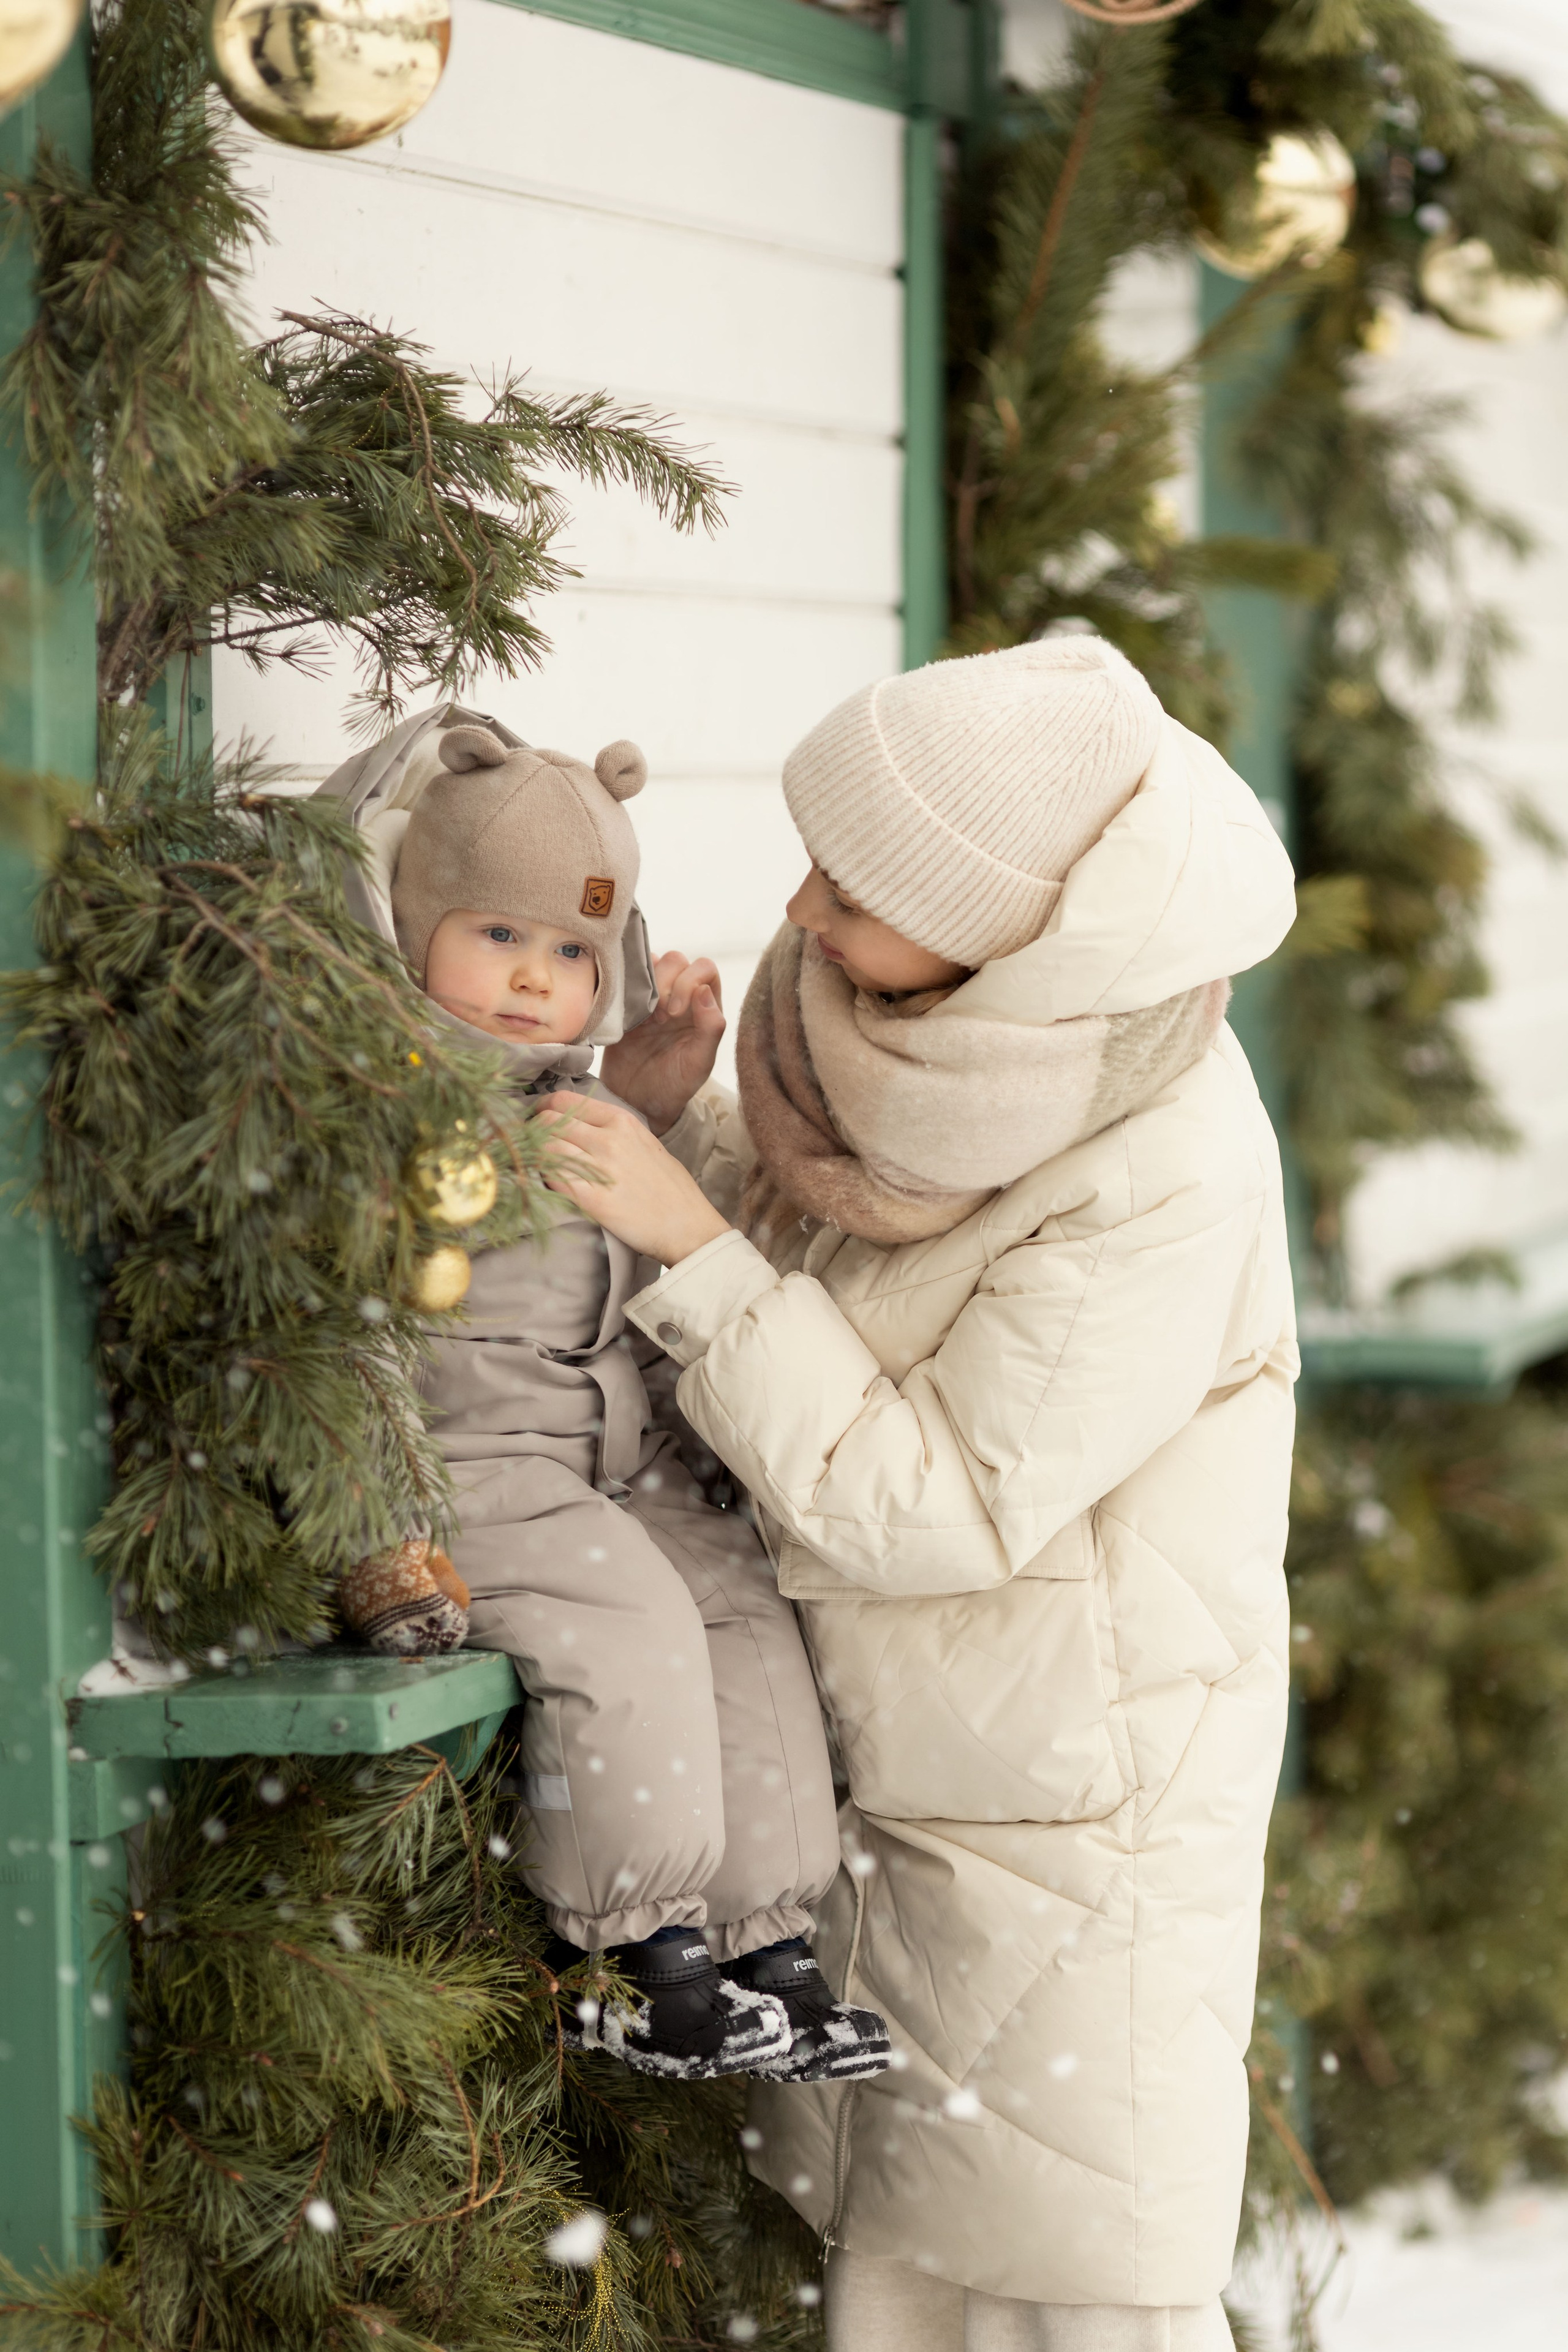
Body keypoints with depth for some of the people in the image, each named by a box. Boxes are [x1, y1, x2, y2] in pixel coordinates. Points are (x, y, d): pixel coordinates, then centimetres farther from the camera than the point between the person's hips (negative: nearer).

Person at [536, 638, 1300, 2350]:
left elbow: (938, 1509, -25)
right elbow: (747, 1175, 14)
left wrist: (693, 1243, -25)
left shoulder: (1166, 1180, -27)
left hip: (1084, 1804, -7)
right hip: (887, 1763, 7)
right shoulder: (897, 1019, -7)